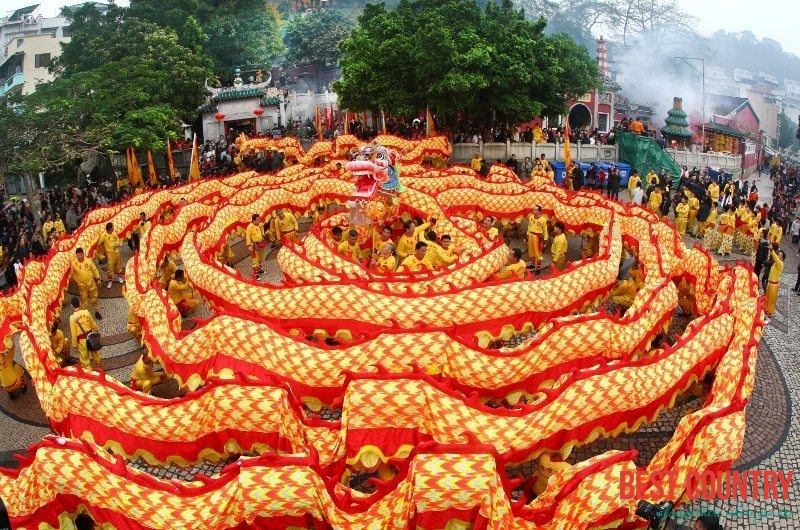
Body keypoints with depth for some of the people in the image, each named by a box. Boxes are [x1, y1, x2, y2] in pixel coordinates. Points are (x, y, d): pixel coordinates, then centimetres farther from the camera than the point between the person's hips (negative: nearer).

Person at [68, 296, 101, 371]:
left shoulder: (72, 317, -20)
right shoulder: (86, 312, -8)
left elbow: (74, 333, -15)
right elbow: (93, 324, 6)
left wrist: (74, 345, -4)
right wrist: (97, 330, 27)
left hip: (82, 340, -5)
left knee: (84, 358, 11)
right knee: (94, 352, 26)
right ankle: (99, 366, 43)